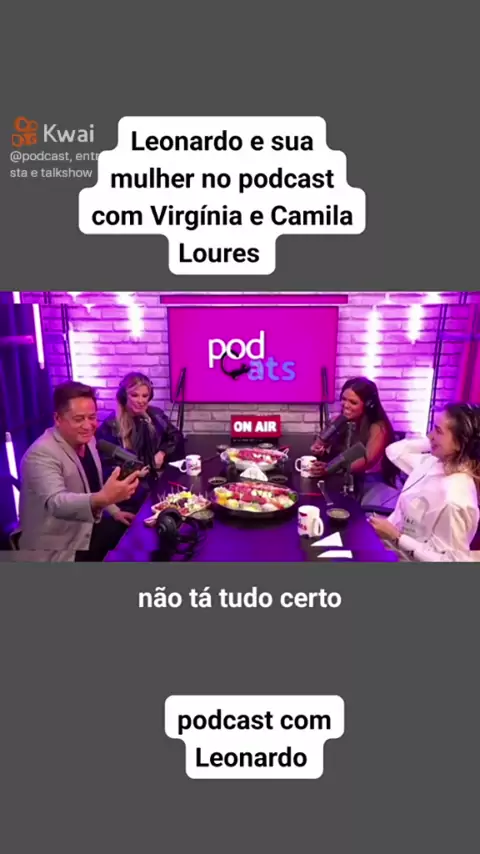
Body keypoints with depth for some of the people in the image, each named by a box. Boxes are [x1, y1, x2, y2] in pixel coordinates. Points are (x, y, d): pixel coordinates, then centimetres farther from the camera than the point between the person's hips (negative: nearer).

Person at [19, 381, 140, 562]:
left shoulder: (87, 440, 2)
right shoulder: (41, 454, -24)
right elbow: (56, 503, -40)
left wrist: (114, 510, 11)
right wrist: (102, 498, -55)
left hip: (87, 529, 8)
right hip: (57, 549, -8)